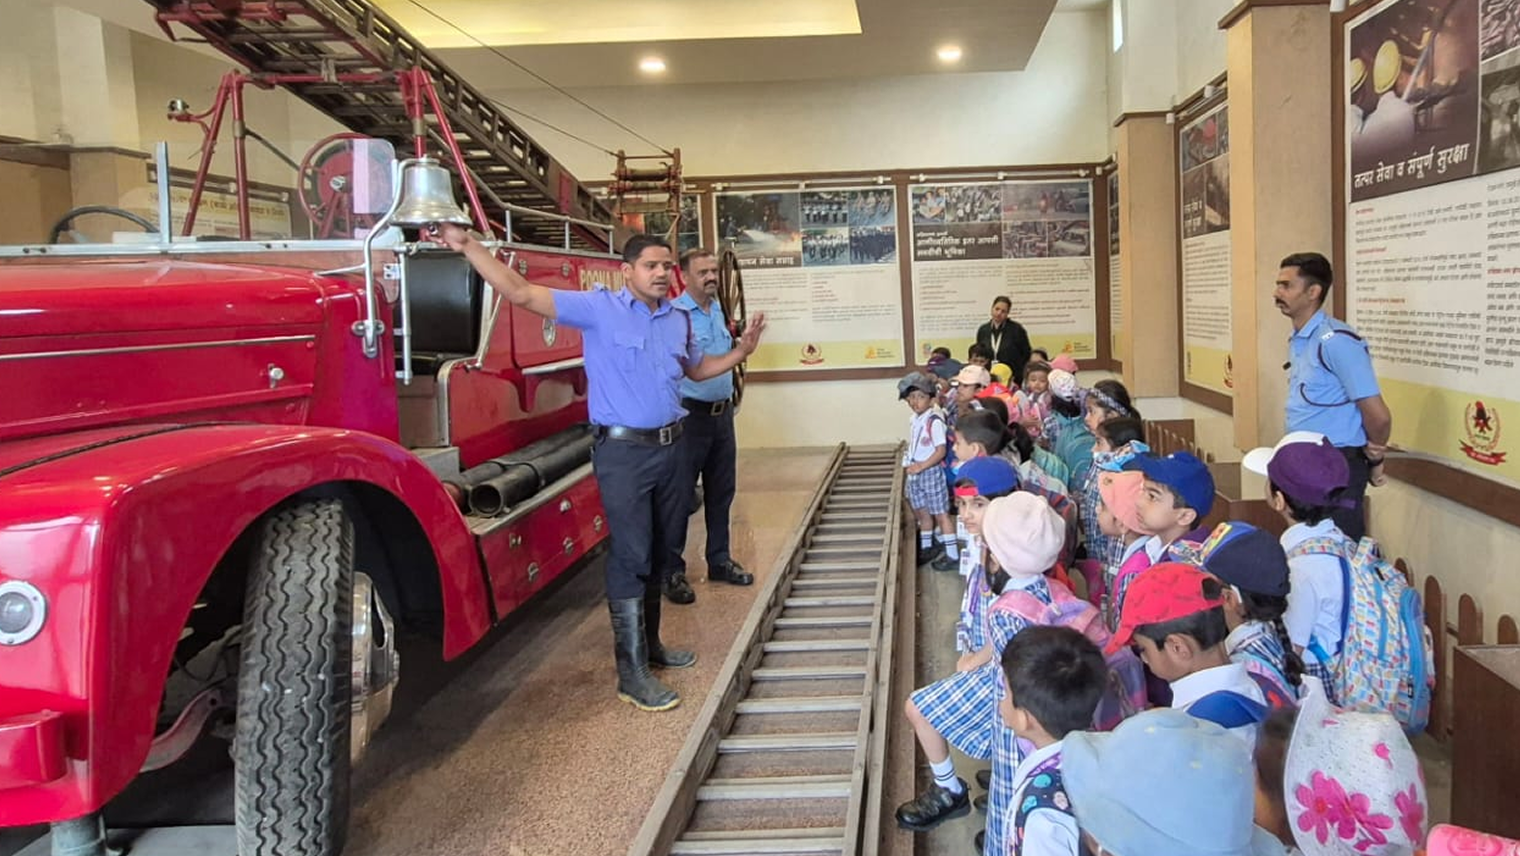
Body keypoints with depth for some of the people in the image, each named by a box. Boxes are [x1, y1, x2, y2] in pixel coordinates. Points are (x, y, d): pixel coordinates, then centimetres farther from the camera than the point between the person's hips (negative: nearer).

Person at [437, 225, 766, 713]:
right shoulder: (599, 308, -10)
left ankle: (649, 644, 32)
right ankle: (632, 673, -1)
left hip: (669, 447, 7)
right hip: (622, 451, -7)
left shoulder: (680, 320, 9)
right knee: (630, 557, -7)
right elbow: (520, 294, -17)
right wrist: (468, 246, -25)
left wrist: (741, 352, 11)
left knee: (658, 553, 16)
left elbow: (697, 370, 26)